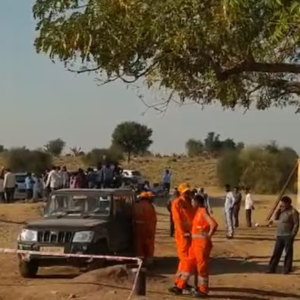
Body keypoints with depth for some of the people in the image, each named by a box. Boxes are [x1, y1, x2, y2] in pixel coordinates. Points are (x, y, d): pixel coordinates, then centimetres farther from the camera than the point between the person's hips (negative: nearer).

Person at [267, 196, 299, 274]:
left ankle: (287, 269, 11)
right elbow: (276, 218, 12)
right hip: (279, 235, 7)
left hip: (288, 236, -7)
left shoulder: (293, 212, -10)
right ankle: (272, 268, 12)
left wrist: (292, 235, -16)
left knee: (288, 253, 3)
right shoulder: (282, 210, 13)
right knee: (276, 252, 8)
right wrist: (279, 209, 1)